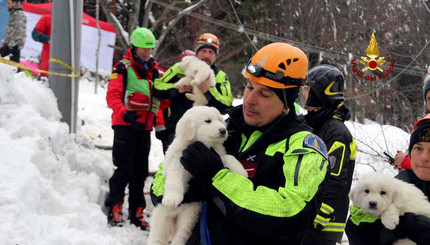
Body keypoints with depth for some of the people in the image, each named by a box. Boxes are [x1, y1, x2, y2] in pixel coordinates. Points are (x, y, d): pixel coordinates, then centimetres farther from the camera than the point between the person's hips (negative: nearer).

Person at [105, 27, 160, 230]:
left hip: (144, 128, 6)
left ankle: (136, 212, 15)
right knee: (124, 169, -10)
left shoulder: (153, 71, 16)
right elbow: (112, 96, -13)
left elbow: (158, 97, 23)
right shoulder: (123, 67, -4)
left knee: (141, 171, 8)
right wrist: (125, 114, -27)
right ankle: (114, 210, -4)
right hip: (125, 126, -6)